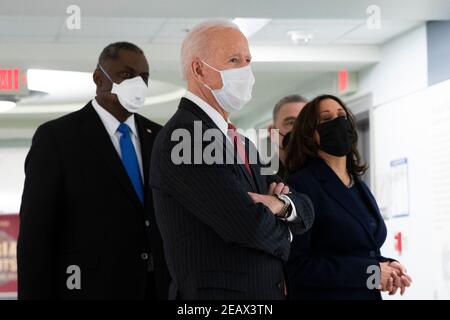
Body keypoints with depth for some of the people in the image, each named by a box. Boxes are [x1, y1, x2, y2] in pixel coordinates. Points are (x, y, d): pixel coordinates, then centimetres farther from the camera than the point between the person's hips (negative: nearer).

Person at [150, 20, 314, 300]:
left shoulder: (241, 144, 13)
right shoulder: (181, 137, -16)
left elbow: (305, 212, 10)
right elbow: (252, 225, -23)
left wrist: (280, 203, -12)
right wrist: (282, 236, -2)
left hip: (269, 290, 9)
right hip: (216, 292, -9)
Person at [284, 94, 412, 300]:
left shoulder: (360, 187, 10)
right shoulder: (301, 185, -13)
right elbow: (296, 266, -20)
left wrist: (386, 266, -5)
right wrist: (368, 273, -20)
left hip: (368, 294, 7)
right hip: (325, 294, -7)